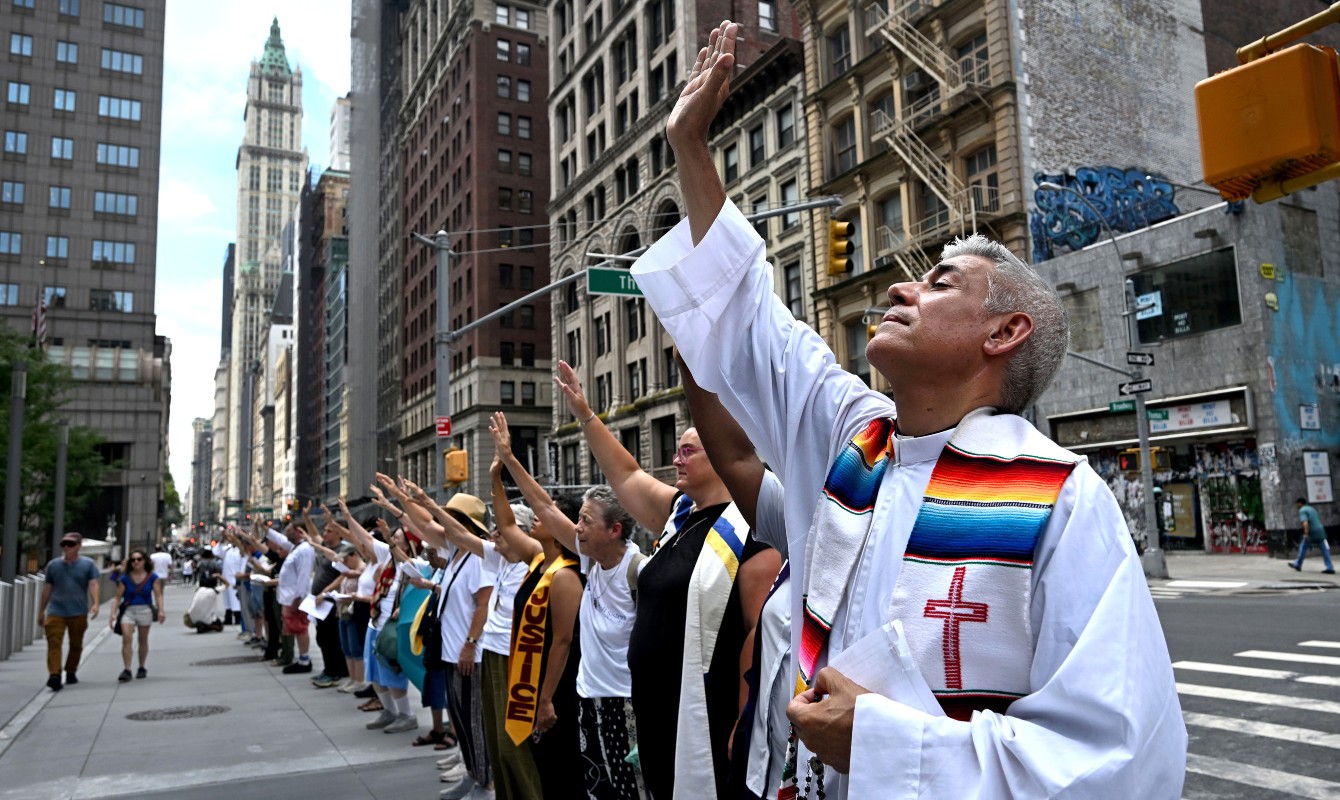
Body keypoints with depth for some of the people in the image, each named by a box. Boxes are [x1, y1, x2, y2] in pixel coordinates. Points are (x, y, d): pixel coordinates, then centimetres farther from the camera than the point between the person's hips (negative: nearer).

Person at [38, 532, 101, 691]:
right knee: (54, 643, -13)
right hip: (56, 612, 1)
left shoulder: (88, 564, 2)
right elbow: (47, 589, 15)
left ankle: (71, 672, 26)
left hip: (78, 612, -1)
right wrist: (41, 611, 17)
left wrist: (95, 603, -22)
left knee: (76, 645, 10)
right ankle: (54, 675, -20)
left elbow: (93, 584, -7)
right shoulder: (53, 565, 9)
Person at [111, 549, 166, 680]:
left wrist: (161, 611, -14)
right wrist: (113, 614, -4)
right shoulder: (125, 578, 2)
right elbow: (118, 598, 3)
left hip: (145, 610, 0)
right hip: (128, 610, 0)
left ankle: (141, 668, 24)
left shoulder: (152, 577, 1)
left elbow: (158, 595, -3)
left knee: (143, 640, 10)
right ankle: (127, 670, -12)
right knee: (126, 638, -16)